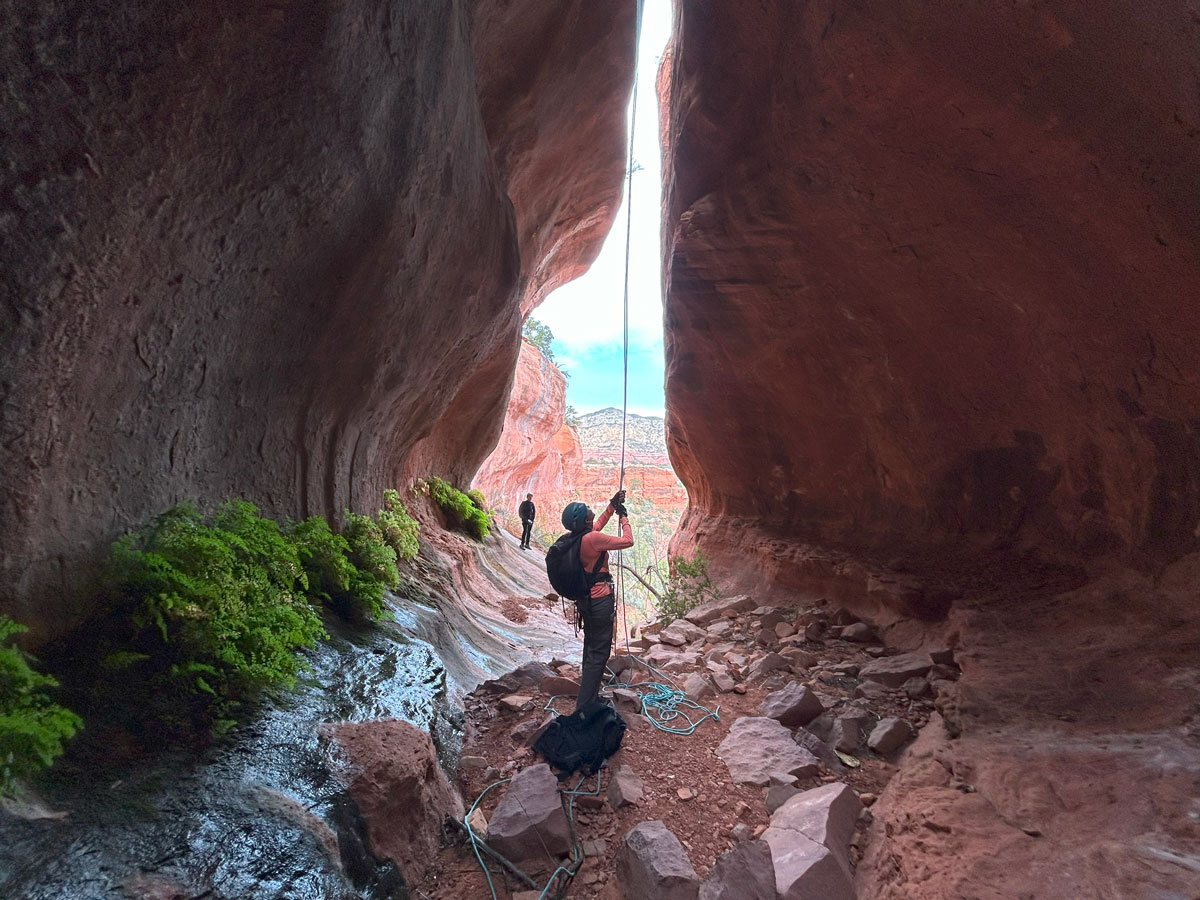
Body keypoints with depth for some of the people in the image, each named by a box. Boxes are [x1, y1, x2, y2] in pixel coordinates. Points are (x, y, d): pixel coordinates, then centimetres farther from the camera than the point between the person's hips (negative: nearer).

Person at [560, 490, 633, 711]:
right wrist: (623, 517, -3)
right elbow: (628, 541, -16)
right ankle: (584, 707, 0)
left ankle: (589, 696, 38)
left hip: (585, 598, 9)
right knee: (599, 652, -2)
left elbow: (598, 525, 22)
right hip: (600, 600, -9)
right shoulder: (593, 538, -24)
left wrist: (612, 506, 21)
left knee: (591, 647, 24)